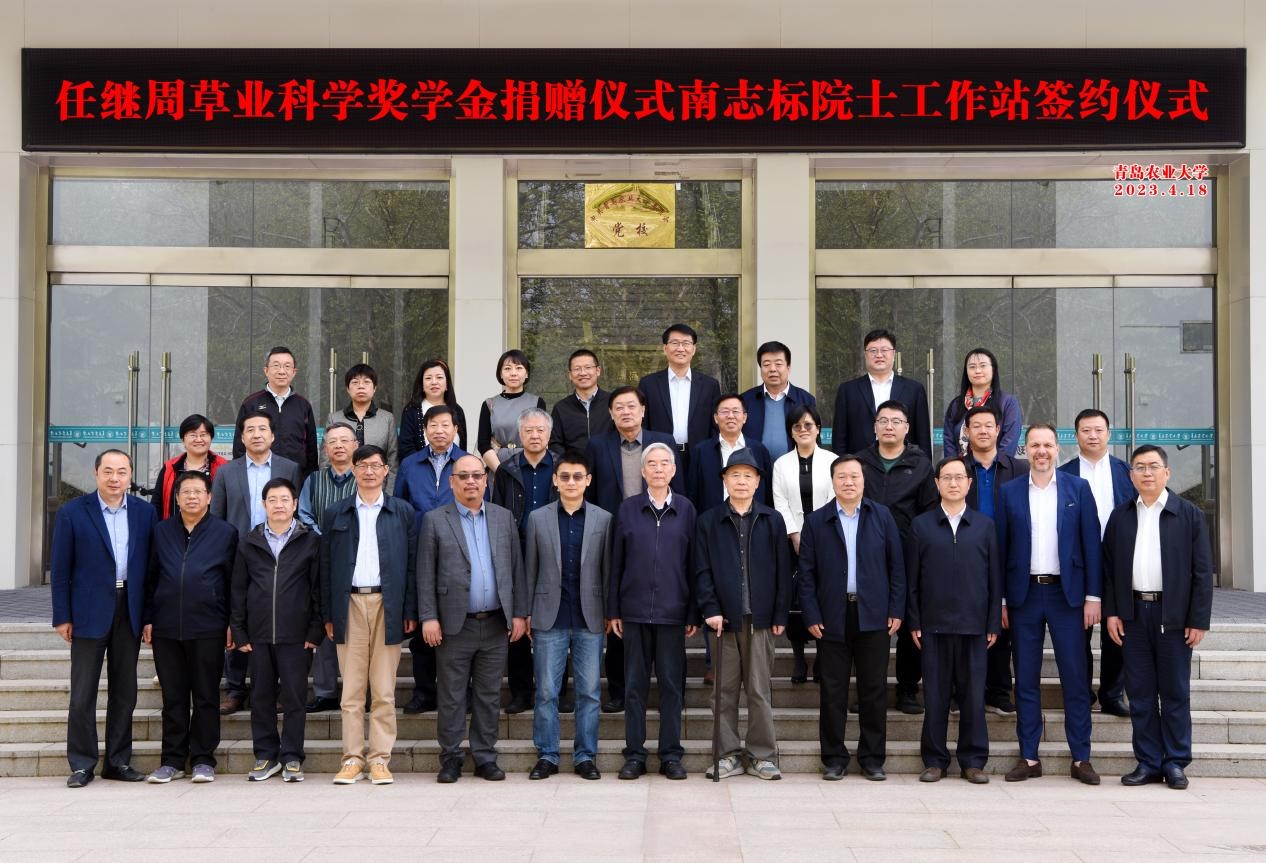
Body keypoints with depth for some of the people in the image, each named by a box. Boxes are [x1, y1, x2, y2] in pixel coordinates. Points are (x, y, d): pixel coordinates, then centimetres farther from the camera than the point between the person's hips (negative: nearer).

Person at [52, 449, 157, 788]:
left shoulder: (145, 513, 5)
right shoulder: (72, 513, -2)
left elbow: (151, 565, 6)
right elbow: (60, 569, -2)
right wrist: (62, 616, -6)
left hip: (130, 611, 3)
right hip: (90, 613, -3)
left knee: (124, 691, 9)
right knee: (83, 693, 0)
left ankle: (118, 761, 18)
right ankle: (82, 764, 9)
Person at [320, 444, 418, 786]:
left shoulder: (403, 512, 8)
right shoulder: (336, 513, 11)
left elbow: (412, 563, 5)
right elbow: (327, 565, 9)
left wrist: (410, 611, -2)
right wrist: (328, 614, 3)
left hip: (388, 605, -1)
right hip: (350, 604, 1)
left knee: (384, 690, 1)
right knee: (351, 689, 2)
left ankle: (380, 760, 7)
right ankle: (352, 760, 8)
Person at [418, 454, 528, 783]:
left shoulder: (504, 518, 10)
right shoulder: (435, 520, 1)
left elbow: (516, 567, 10)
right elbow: (425, 573, -1)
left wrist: (519, 613, 5)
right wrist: (428, 617, -8)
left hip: (496, 624, 3)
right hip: (455, 624, -2)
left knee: (489, 695, 8)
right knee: (452, 697, 4)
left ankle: (485, 757, 17)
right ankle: (450, 758, 14)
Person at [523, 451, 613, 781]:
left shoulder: (603, 519, 4)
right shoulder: (538, 518, 5)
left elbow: (608, 570, 4)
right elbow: (530, 569, 7)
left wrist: (610, 613, 2)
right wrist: (527, 612, 5)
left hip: (590, 617, 0)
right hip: (549, 617, 0)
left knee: (589, 691, 4)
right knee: (546, 691, 3)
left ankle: (585, 756, 14)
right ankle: (547, 755, 13)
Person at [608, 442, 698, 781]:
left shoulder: (686, 509, 4)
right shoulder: (628, 509, 4)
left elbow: (693, 563, 4)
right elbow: (616, 563, 6)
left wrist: (693, 613, 0)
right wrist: (613, 610, 2)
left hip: (672, 612, 0)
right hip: (635, 611, 0)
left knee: (672, 685, 4)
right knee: (635, 684, 5)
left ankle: (671, 755, 13)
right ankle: (635, 754, 12)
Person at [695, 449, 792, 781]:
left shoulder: (772, 521, 7)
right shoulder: (708, 522, 6)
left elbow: (782, 571, 5)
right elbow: (702, 571, 2)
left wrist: (780, 615, 0)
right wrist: (710, 609, -8)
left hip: (761, 618, 0)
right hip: (723, 618, 0)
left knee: (760, 690, 3)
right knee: (724, 689, 5)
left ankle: (762, 755, 11)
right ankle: (729, 754, 12)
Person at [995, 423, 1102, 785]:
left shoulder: (1078, 488, 4)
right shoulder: (1010, 492, 5)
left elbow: (1091, 544, 2)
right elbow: (1001, 548, 5)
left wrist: (1093, 595, -3)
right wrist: (1000, 599, 0)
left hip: (1067, 593, -1)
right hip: (1024, 595, 1)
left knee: (1075, 678, 1)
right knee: (1026, 680, 5)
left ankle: (1081, 758, 9)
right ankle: (1028, 757, 12)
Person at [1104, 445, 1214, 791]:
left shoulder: (1189, 515, 0)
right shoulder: (1120, 516, 9)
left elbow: (1202, 571, -2)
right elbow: (1109, 566, 10)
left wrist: (1199, 620, -7)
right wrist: (1111, 612, 2)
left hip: (1174, 616, -3)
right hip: (1133, 615, 3)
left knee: (1175, 692, 3)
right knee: (1140, 693, 6)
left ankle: (1175, 763, 12)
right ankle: (1148, 762, 13)